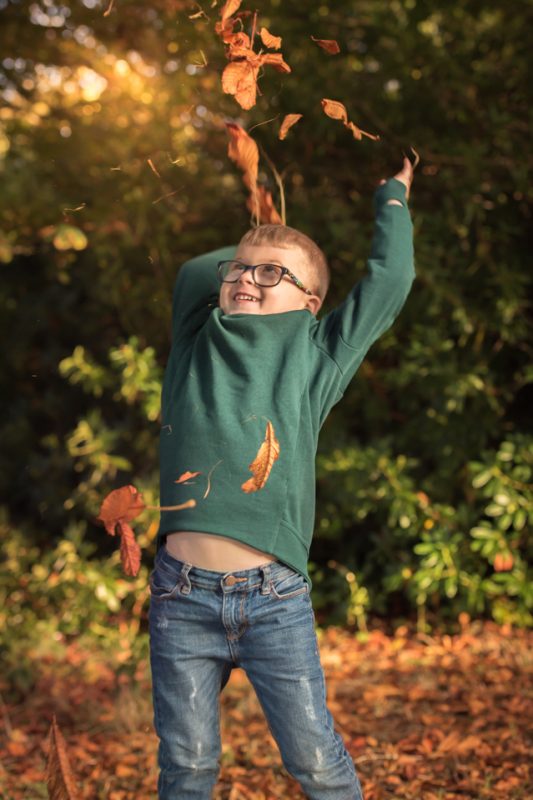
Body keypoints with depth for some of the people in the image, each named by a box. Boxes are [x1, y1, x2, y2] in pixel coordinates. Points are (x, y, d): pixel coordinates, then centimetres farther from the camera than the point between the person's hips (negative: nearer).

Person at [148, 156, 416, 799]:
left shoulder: (314, 357, 5)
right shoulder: (198, 343, 10)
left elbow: (389, 280, 7)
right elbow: (193, 272, 25)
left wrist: (392, 198, 21)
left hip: (275, 598, -1)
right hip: (182, 595, 2)